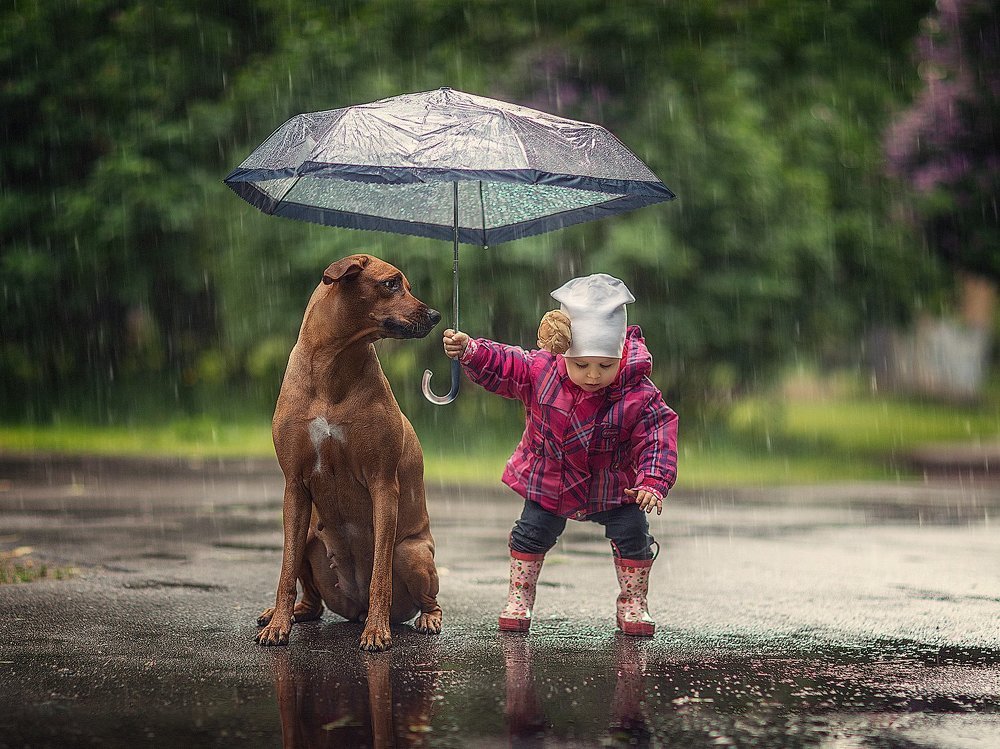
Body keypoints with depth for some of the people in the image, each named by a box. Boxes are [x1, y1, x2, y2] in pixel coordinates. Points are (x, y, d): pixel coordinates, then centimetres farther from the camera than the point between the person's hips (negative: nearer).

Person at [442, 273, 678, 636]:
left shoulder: (639, 395, -24)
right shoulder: (540, 369, -20)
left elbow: (655, 441, -21)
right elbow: (501, 365, -10)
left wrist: (653, 483, -34)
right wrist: (469, 351, -26)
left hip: (612, 489, -1)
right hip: (548, 482, 1)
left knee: (633, 534, -8)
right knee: (531, 532, 1)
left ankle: (633, 603, 12)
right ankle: (519, 598, 21)